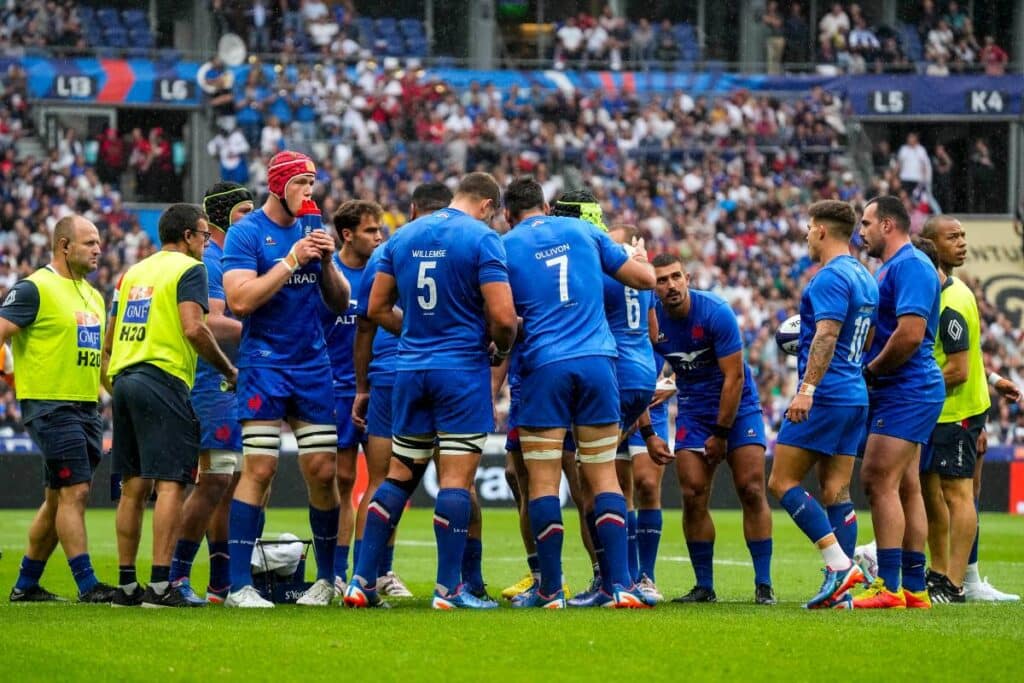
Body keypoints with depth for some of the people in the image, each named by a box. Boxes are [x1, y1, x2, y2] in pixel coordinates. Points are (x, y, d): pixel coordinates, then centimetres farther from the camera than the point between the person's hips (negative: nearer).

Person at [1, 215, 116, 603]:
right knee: (75, 491, -12)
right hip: (51, 406, -9)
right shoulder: (35, 290, -9)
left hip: (86, 407, 9)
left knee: (58, 500, 11)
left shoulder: (92, 295, 17)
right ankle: (87, 585, -11)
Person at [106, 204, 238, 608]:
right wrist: (228, 370, -3)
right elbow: (193, 328, -15)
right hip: (163, 379, -8)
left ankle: (126, 585, 11)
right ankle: (160, 585, -17)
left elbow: (109, 341, 19)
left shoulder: (132, 273, 20)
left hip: (123, 377, 8)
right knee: (170, 482, -9)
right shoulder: (188, 268, -2)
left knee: (133, 486, 10)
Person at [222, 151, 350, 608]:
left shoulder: (313, 231, 11)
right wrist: (292, 259, -17)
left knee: (322, 471, 3)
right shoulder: (246, 234, -6)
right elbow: (240, 300, -18)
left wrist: (327, 262, -6)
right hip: (265, 365, -5)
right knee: (259, 469, -10)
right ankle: (239, 585, -9)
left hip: (313, 365, 5)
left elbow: (340, 303, 13)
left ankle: (328, 578, 15)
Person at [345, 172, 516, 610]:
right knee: (456, 479, -3)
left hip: (411, 367, 6)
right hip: (462, 369, -6)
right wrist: (502, 344, 5)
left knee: (399, 476, 11)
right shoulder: (482, 239, -9)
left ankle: (362, 581, 8)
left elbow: (376, 309, 13)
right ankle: (448, 588, -4)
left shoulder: (403, 237, 10)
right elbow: (503, 317, -16)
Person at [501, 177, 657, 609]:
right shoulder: (583, 231, 12)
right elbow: (644, 279, 16)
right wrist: (637, 257, 38)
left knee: (543, 482, 2)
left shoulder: (504, 246, 4)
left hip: (543, 367, -2)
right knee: (604, 477, 4)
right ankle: (620, 584, -5)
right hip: (597, 361, 2)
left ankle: (550, 589, 2)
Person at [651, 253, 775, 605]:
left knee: (752, 491, -10)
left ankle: (764, 584, -7)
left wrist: (720, 434, -14)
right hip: (693, 413, 3)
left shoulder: (715, 312, -20)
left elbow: (734, 377, -17)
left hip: (737, 406, -3)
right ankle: (704, 586, 2)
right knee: (693, 497, -6)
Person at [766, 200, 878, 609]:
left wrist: (807, 388, -28)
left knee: (782, 482, -5)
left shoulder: (831, 277, -12)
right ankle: (841, 589, 1)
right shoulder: (865, 279, 17)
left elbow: (827, 335, -23)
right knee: (836, 493, 6)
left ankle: (840, 563, -16)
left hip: (826, 396, -9)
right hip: (855, 397, 9)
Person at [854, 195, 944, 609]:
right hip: (902, 393, 11)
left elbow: (910, 334, -24)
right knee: (905, 486, 10)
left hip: (905, 390, -11)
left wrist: (870, 370, -13)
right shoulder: (889, 268, 18)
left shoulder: (909, 266, -15)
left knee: (879, 480, -14)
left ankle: (889, 587, -16)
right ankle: (914, 588, 12)